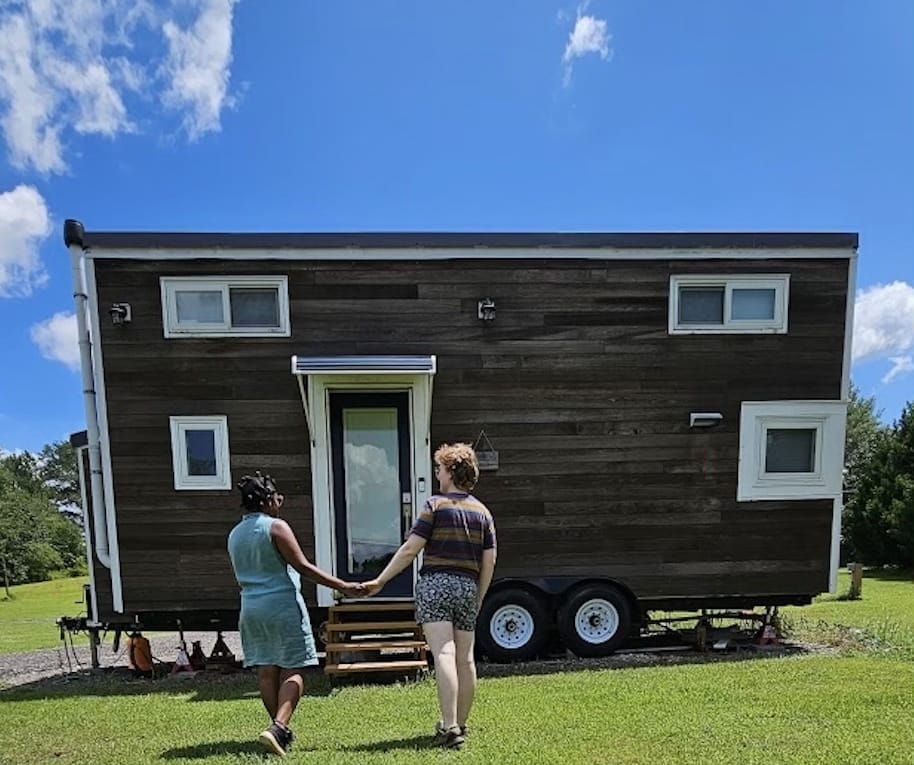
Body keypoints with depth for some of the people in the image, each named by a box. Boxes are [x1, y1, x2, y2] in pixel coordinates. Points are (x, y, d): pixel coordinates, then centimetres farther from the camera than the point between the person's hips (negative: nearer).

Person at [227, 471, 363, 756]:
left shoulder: (234, 535, 11)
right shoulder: (275, 526, -11)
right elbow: (303, 566, -16)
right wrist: (343, 586, -16)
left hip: (251, 607, 7)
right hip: (283, 606, -7)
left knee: (266, 671, 12)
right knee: (293, 670, 0)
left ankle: (282, 731, 21)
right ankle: (278, 727, -14)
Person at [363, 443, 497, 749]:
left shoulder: (435, 505, -5)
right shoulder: (482, 512, 9)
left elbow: (410, 549, -9)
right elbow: (489, 562, 6)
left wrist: (380, 581, -2)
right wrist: (478, 600, 16)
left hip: (435, 583, -5)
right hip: (467, 586, 5)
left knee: (443, 654, -8)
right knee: (466, 658, 12)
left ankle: (449, 728, -12)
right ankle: (460, 725, 24)